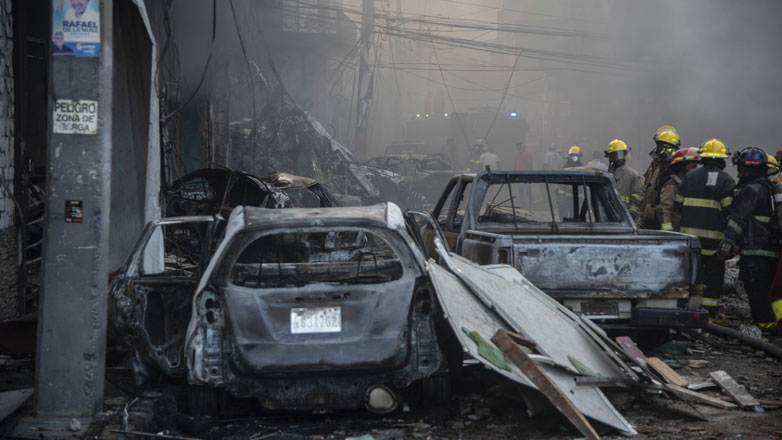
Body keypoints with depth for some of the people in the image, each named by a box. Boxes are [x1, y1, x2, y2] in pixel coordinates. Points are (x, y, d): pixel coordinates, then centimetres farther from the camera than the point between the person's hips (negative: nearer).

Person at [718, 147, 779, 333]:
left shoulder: (751, 190, -12)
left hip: (755, 251, -10)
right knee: (764, 290, 14)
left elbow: (738, 218, -18)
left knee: (755, 290, -7)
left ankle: (765, 324, -10)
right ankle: (770, 324, 17)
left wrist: (728, 242, -21)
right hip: (772, 251, 10)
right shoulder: (769, 188, 19)